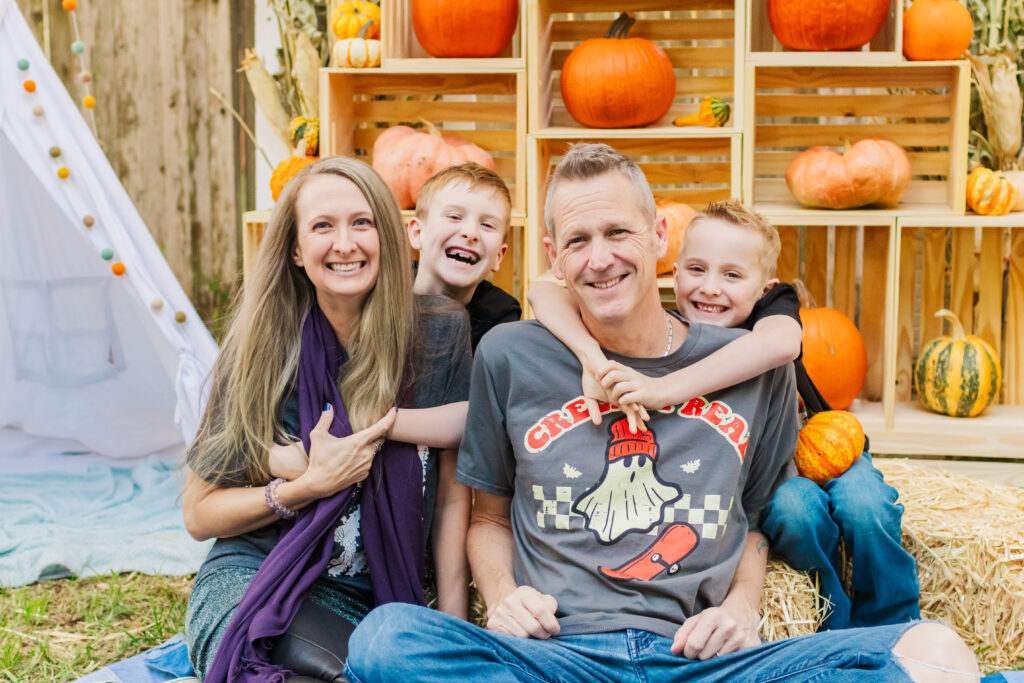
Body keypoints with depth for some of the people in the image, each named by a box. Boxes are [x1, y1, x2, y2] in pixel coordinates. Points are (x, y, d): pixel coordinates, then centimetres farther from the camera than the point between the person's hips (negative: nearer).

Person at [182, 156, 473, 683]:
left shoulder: (440, 334, -1)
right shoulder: (263, 349, -3)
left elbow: (452, 499, 4)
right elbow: (199, 515, 3)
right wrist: (310, 486, -13)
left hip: (382, 604, 2)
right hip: (252, 584, -1)